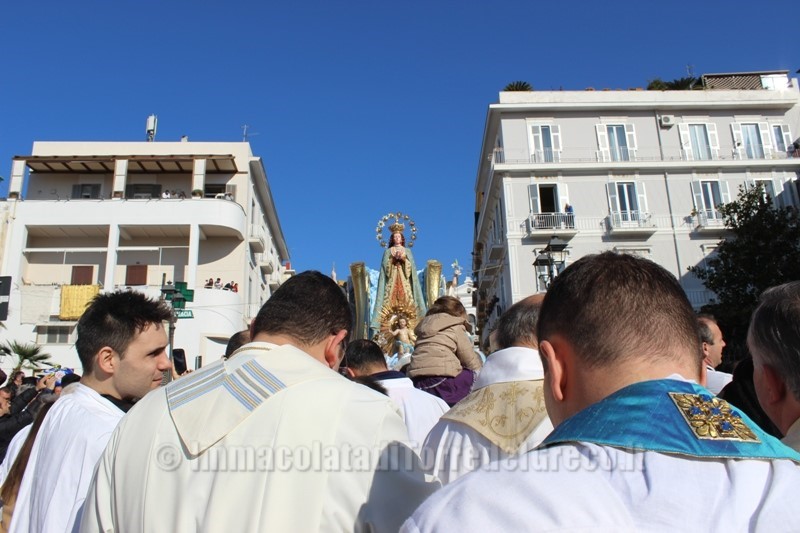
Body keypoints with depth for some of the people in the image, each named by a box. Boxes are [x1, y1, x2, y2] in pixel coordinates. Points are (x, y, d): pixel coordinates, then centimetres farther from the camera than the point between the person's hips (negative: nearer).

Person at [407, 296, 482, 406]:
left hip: (416, 383, 7)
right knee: (475, 375, 12)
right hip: (440, 381, -7)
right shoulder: (455, 327, 9)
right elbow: (471, 360, 10)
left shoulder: (425, 326, 26)